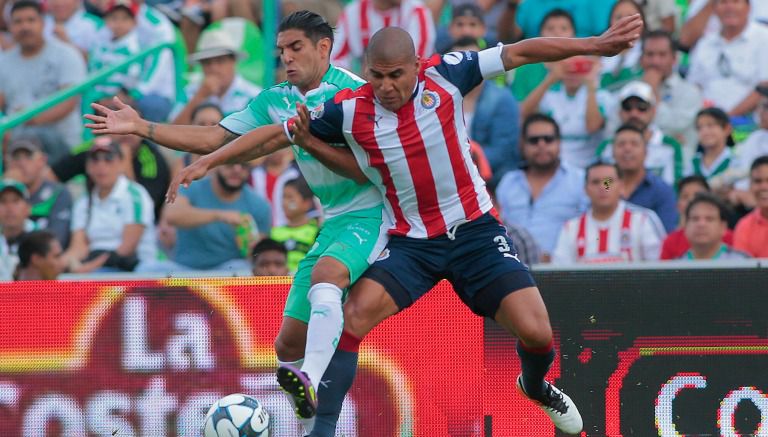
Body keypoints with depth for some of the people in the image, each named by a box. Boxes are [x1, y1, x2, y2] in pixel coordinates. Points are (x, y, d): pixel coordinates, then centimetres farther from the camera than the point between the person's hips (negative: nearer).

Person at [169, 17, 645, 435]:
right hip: (411, 241, 0)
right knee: (355, 313, -23)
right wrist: (207, 161, -12)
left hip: (475, 229, 0)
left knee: (536, 332, -10)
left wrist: (596, 45, -10)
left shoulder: (444, 76, -12)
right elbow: (276, 133, -1)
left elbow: (519, 52, -7)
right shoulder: (350, 110, -12)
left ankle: (536, 385, 28)